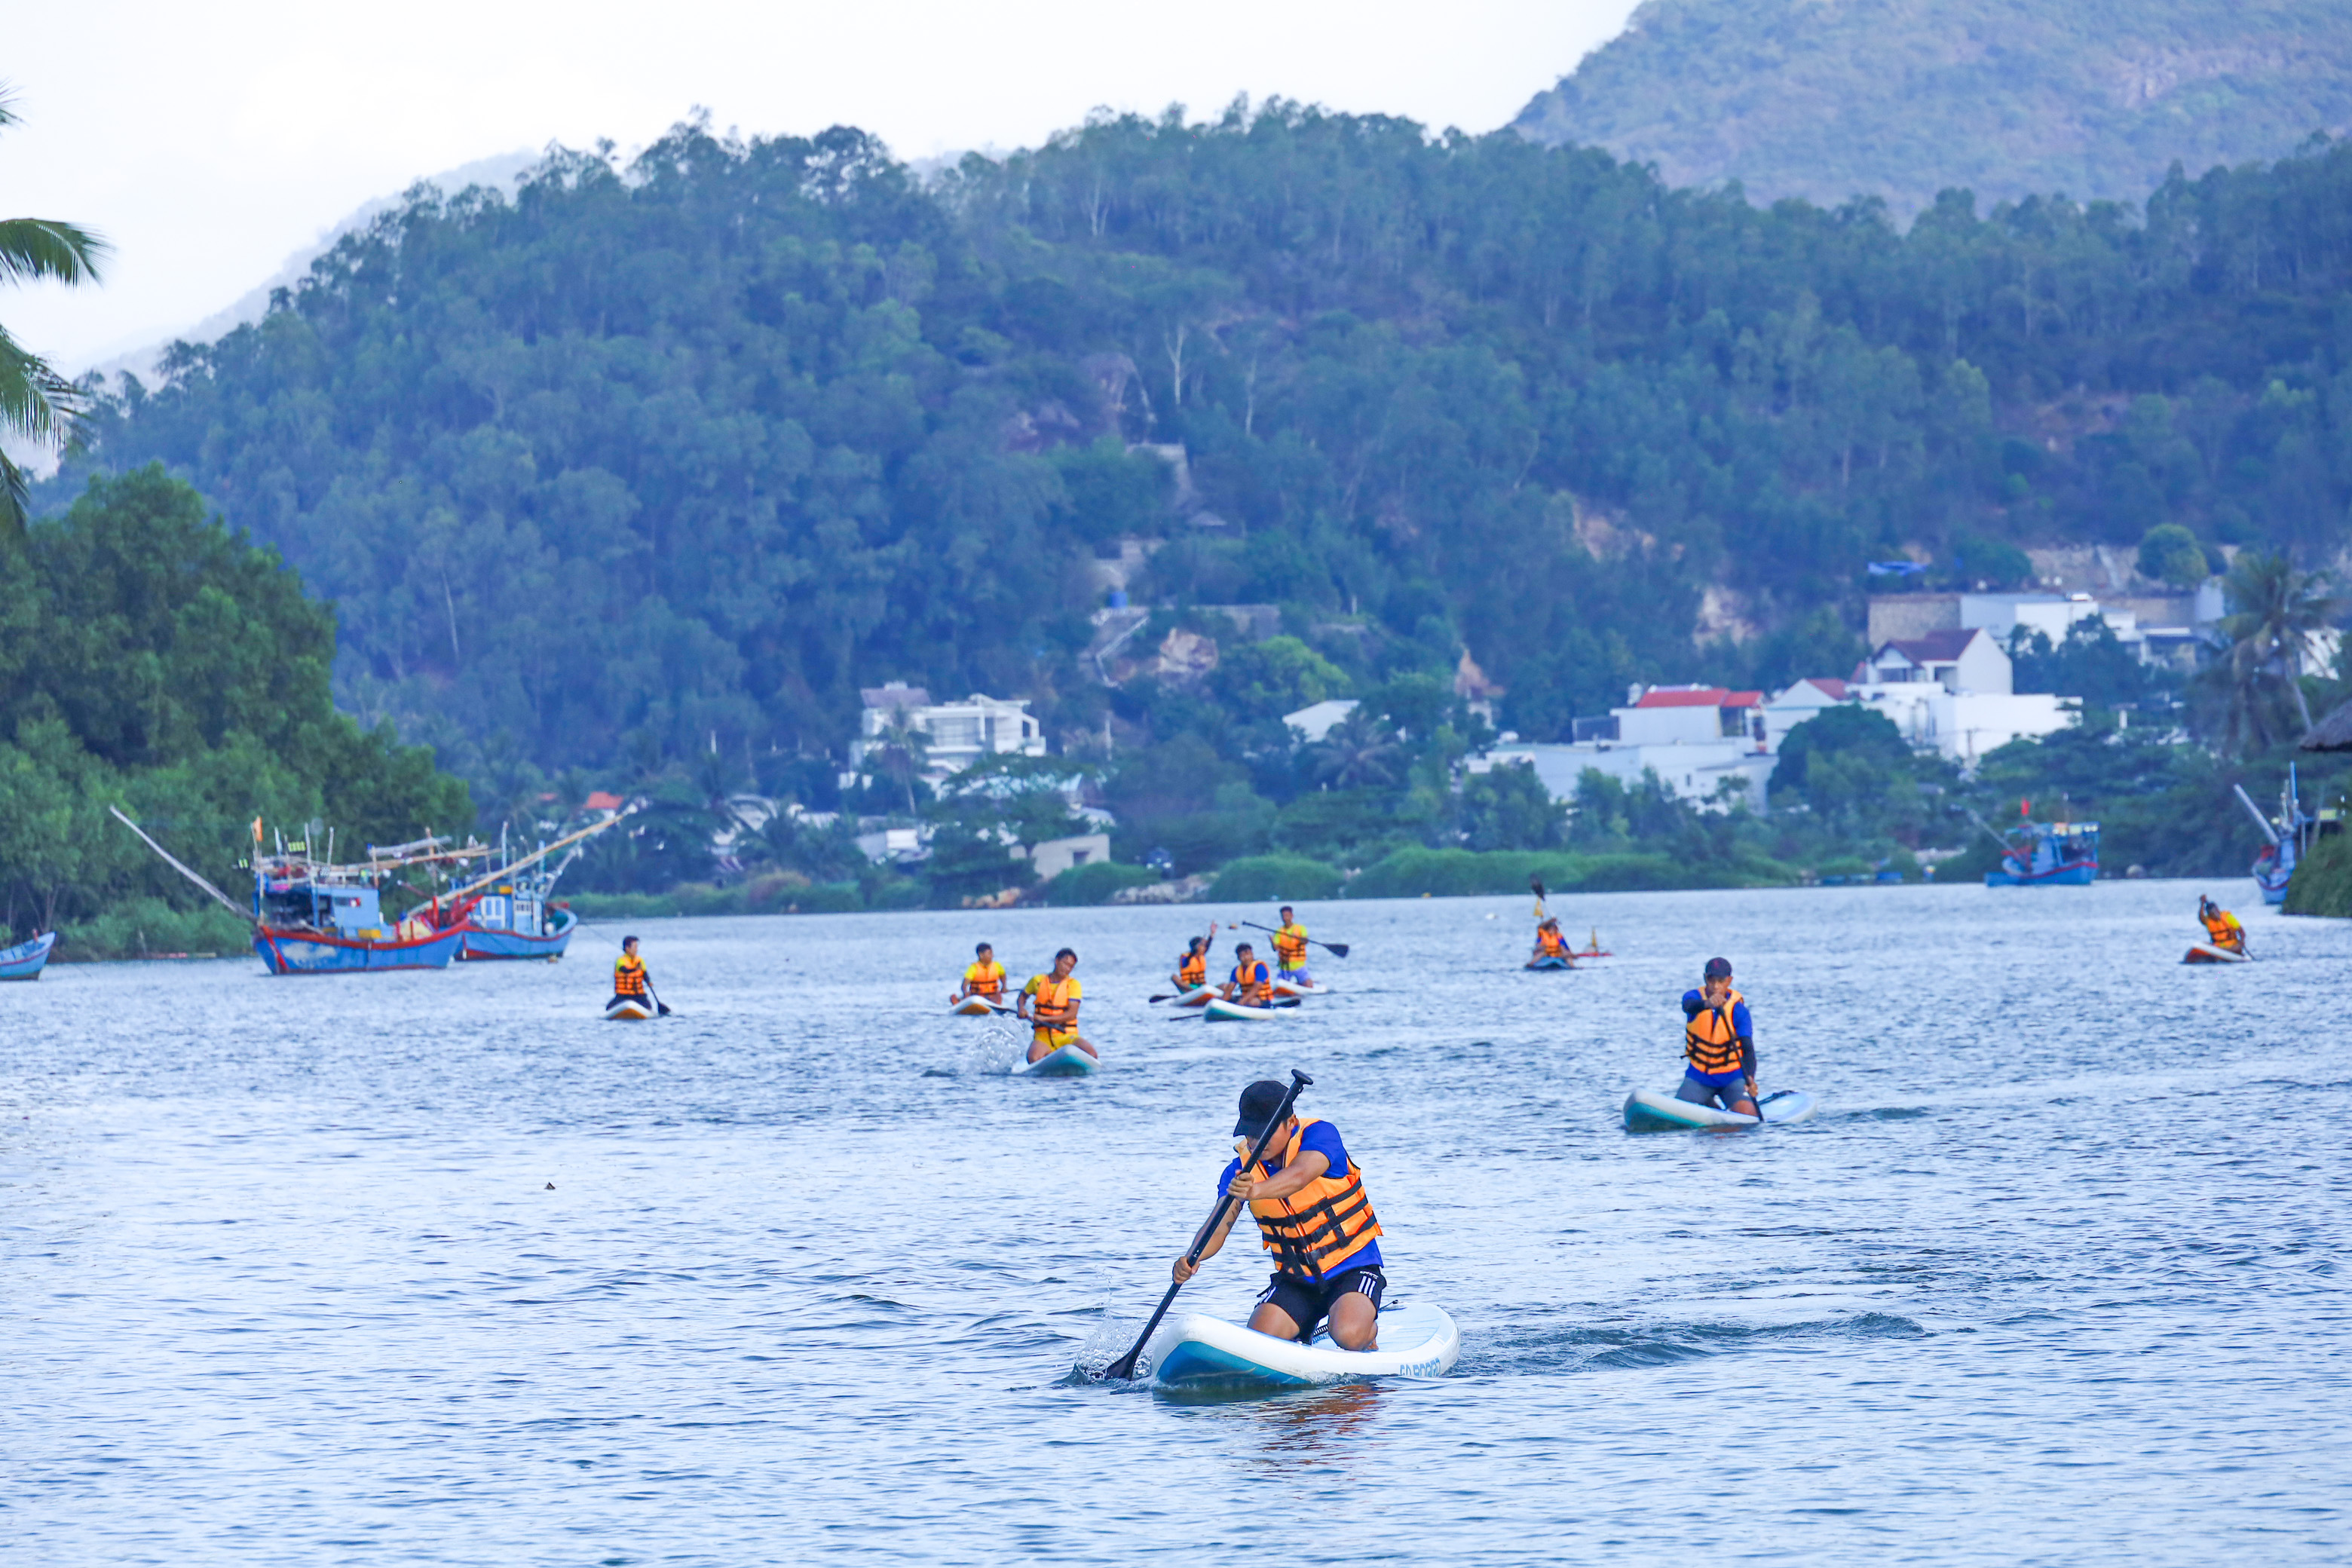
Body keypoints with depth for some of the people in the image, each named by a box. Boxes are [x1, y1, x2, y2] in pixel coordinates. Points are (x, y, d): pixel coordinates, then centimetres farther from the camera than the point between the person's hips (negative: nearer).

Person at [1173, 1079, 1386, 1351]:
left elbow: (1299, 1176, -39)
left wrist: (1257, 1191, -60)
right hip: (1296, 1279, 4)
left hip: (1353, 1267, -4)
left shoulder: (1320, 1135, -16)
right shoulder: (1240, 1170, -5)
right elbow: (1218, 1227, -16)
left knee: (1349, 1335, -31)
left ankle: (1370, 1329, 8)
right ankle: (1302, 1336, 17)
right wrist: (1192, 1259, -39)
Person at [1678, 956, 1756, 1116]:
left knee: (1746, 1113, -27)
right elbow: (1689, 1006, -35)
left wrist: (1750, 1078, -40)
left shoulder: (1739, 1011, -14)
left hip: (1732, 1076, -3)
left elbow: (1748, 1049, -20)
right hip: (1698, 1076, 3)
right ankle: (1707, 1104, 20)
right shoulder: (1694, 997, -9)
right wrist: (1707, 1003, -59)